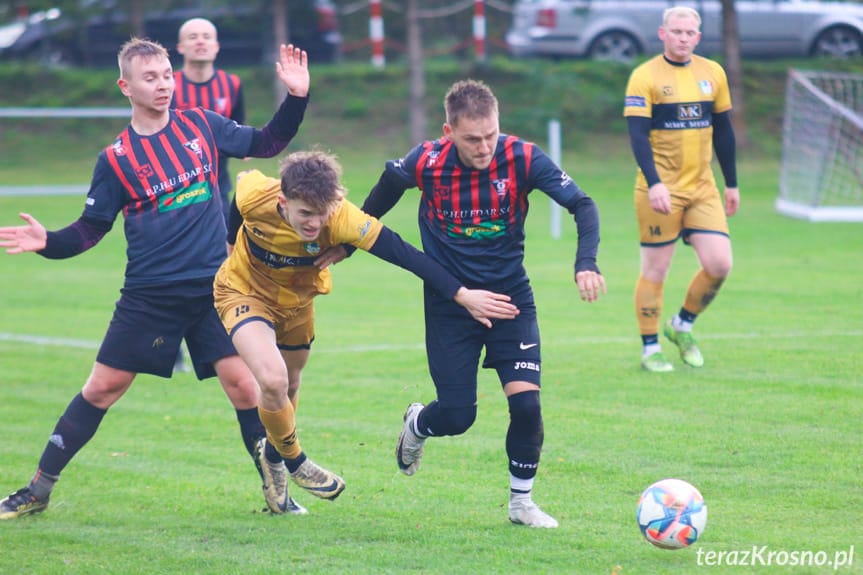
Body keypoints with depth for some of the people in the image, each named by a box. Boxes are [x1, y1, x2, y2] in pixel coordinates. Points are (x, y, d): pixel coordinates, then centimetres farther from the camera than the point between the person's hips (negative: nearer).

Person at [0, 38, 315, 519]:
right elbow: (91, 228, 2)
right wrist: (49, 243, -16)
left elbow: (266, 144, 13)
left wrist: (297, 96, 0)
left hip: (213, 287, 1)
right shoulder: (116, 159, -2)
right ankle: (39, 490, 10)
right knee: (102, 388, 0)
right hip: (148, 294, -1)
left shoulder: (201, 126, 4)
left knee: (242, 383, -9)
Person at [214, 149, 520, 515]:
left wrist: (463, 296, -44)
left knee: (288, 388, 20)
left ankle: (273, 458, 51)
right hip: (244, 291, -2)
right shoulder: (253, 195, -34)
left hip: (297, 300, 2)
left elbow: (405, 254, -38)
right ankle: (293, 462, 7)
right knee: (273, 380, -23)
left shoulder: (343, 220, -37)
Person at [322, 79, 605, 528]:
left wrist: (585, 263, -31)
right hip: (449, 302, -1)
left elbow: (582, 205, -16)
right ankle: (416, 425, 37)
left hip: (511, 298, 1)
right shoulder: (426, 163, -16)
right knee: (457, 417, -1)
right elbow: (378, 200, 5)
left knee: (526, 402, -14)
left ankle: (521, 502, 10)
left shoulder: (522, 158, -17)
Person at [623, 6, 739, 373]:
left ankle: (682, 326, 18)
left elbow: (723, 130, 16)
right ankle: (650, 349, 13)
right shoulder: (645, 77, -7)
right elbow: (637, 134, -14)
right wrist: (654, 183, -25)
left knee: (719, 264, -5)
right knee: (655, 270, 1)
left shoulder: (713, 73, 8)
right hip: (659, 189, -5)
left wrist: (731, 184, 15)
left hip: (702, 188, 5)